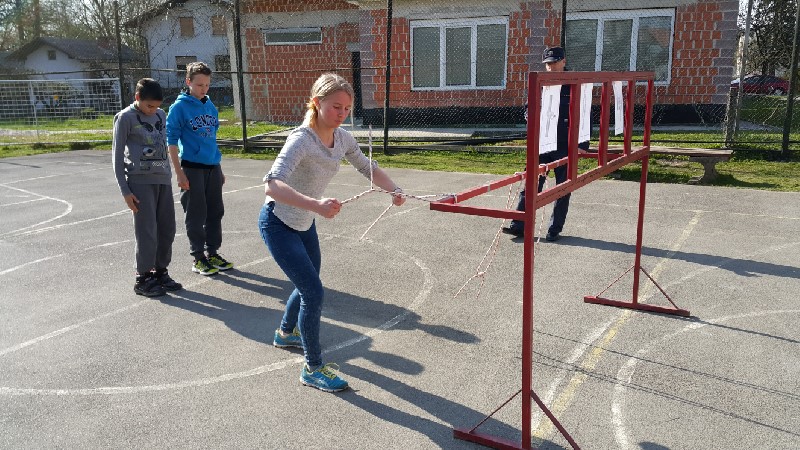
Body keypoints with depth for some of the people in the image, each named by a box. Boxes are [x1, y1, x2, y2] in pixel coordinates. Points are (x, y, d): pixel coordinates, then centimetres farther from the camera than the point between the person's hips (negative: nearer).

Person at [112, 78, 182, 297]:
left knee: (167, 229, 7)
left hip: (163, 180, 6)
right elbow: (117, 156, -4)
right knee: (147, 232, -5)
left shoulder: (160, 114, 12)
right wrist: (125, 191, -9)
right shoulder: (125, 118, -4)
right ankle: (143, 278, 7)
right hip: (140, 182, -6)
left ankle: (160, 272, 21)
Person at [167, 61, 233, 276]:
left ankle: (213, 253, 23)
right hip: (192, 168, -6)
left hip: (213, 167, 6)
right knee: (196, 215, 1)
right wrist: (179, 173, -13)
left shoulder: (210, 106, 11)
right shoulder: (179, 107, -7)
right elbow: (172, 141, -7)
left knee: (215, 212, 10)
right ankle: (198, 258, 11)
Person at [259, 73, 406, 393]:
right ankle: (313, 369, 5)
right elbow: (272, 185, -42)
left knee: (308, 285, 23)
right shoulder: (301, 140, -30)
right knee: (314, 292, -13)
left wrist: (394, 191, -10)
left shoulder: (342, 139, -7)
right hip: (278, 224, -8)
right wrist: (316, 205, -57)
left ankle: (285, 333, 52)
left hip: (305, 223, 8)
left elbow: (368, 168, 8)